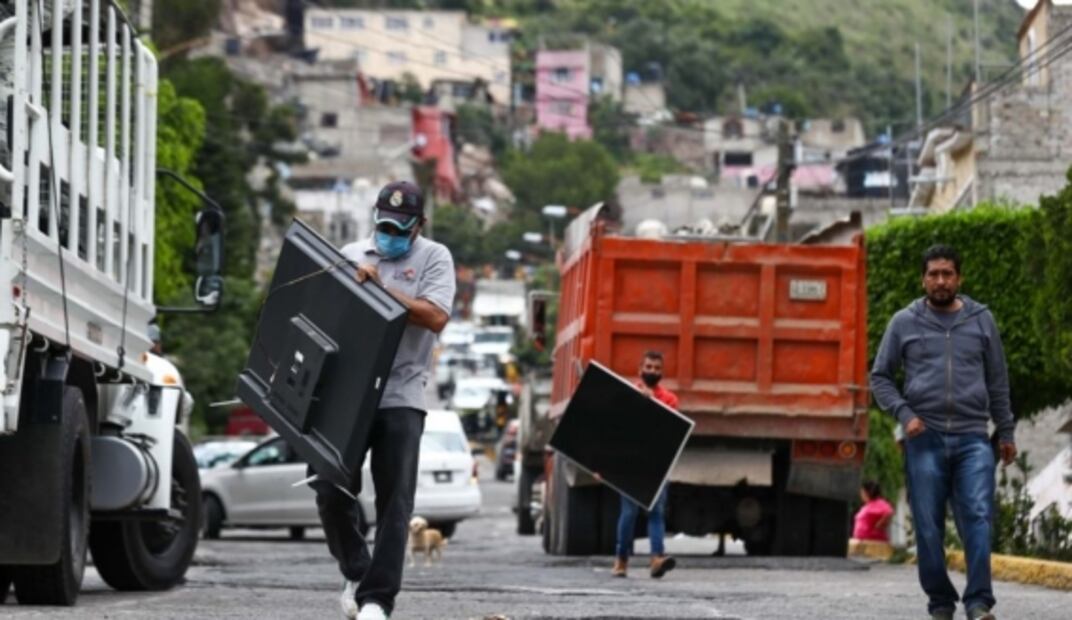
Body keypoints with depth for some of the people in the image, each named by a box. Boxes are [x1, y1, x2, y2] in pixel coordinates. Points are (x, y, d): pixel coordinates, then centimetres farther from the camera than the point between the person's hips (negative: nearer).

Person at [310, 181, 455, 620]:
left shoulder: (433, 258, 4)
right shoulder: (351, 255, 14)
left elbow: (436, 317, -11)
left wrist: (380, 287, -15)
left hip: (400, 398, -3)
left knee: (394, 503, -6)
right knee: (332, 490, -1)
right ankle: (356, 572, 21)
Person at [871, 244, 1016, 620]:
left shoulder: (981, 320, 11)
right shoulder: (904, 323, 8)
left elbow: (997, 381, 15)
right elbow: (880, 377, 10)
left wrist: (1006, 432, 14)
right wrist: (904, 414, -5)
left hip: (972, 439, 0)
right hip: (924, 440, 0)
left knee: (978, 517, -15)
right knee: (929, 528, 0)